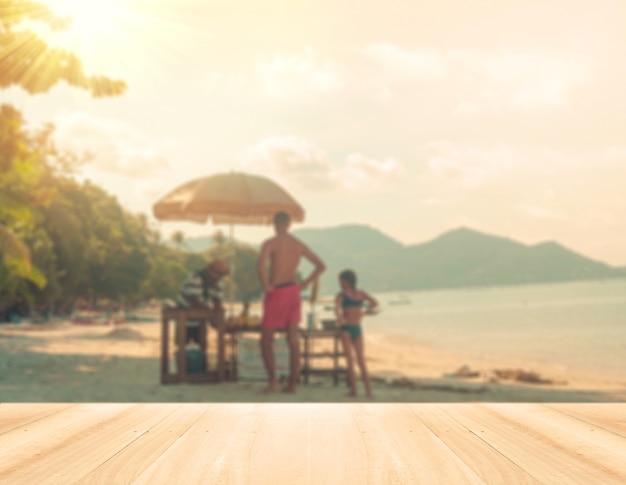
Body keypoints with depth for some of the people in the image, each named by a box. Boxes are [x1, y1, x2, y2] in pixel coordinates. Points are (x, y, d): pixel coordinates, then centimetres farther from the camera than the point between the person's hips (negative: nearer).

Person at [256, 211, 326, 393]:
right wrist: (304, 284, 7)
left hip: (276, 293, -5)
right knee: (293, 339, 7)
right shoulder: (299, 245, 5)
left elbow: (260, 266, -29)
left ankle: (272, 380, -5)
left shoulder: (270, 243, -12)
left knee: (266, 339, 6)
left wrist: (266, 286, -15)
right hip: (293, 291, 5)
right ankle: (292, 383, 9)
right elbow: (321, 266, 7)